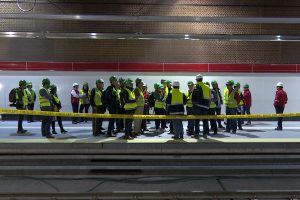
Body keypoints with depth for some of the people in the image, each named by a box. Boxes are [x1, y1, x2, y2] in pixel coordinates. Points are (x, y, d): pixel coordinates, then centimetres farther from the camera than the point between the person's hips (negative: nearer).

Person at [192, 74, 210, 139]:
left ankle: (196, 134, 2)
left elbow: (193, 98, -11)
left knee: (197, 120, 2)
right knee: (205, 120, 10)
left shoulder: (196, 88, -9)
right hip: (206, 106, 4)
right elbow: (209, 97, 12)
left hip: (198, 106, -4)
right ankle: (205, 134, 13)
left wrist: (194, 103, 4)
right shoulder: (207, 87, 7)